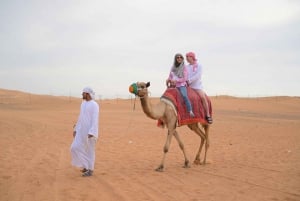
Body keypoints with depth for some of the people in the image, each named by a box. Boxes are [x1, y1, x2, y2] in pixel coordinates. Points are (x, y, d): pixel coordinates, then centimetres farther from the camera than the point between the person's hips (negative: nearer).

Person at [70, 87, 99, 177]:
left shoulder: (94, 105, -14)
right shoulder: (83, 103, 13)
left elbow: (95, 120, -19)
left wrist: (91, 133, -26)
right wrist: (76, 129, 17)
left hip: (90, 131, -8)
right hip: (82, 130, 8)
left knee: (89, 150, -1)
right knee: (75, 148, 2)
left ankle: (90, 170, 11)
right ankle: (86, 165, 16)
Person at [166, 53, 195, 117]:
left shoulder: (184, 67, 1)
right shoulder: (173, 67, 14)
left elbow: (185, 78, -5)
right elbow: (170, 77, 19)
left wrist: (176, 80, -12)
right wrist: (168, 80, -3)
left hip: (181, 85, -5)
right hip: (173, 86, 5)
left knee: (184, 96, -30)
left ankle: (190, 111, -33)